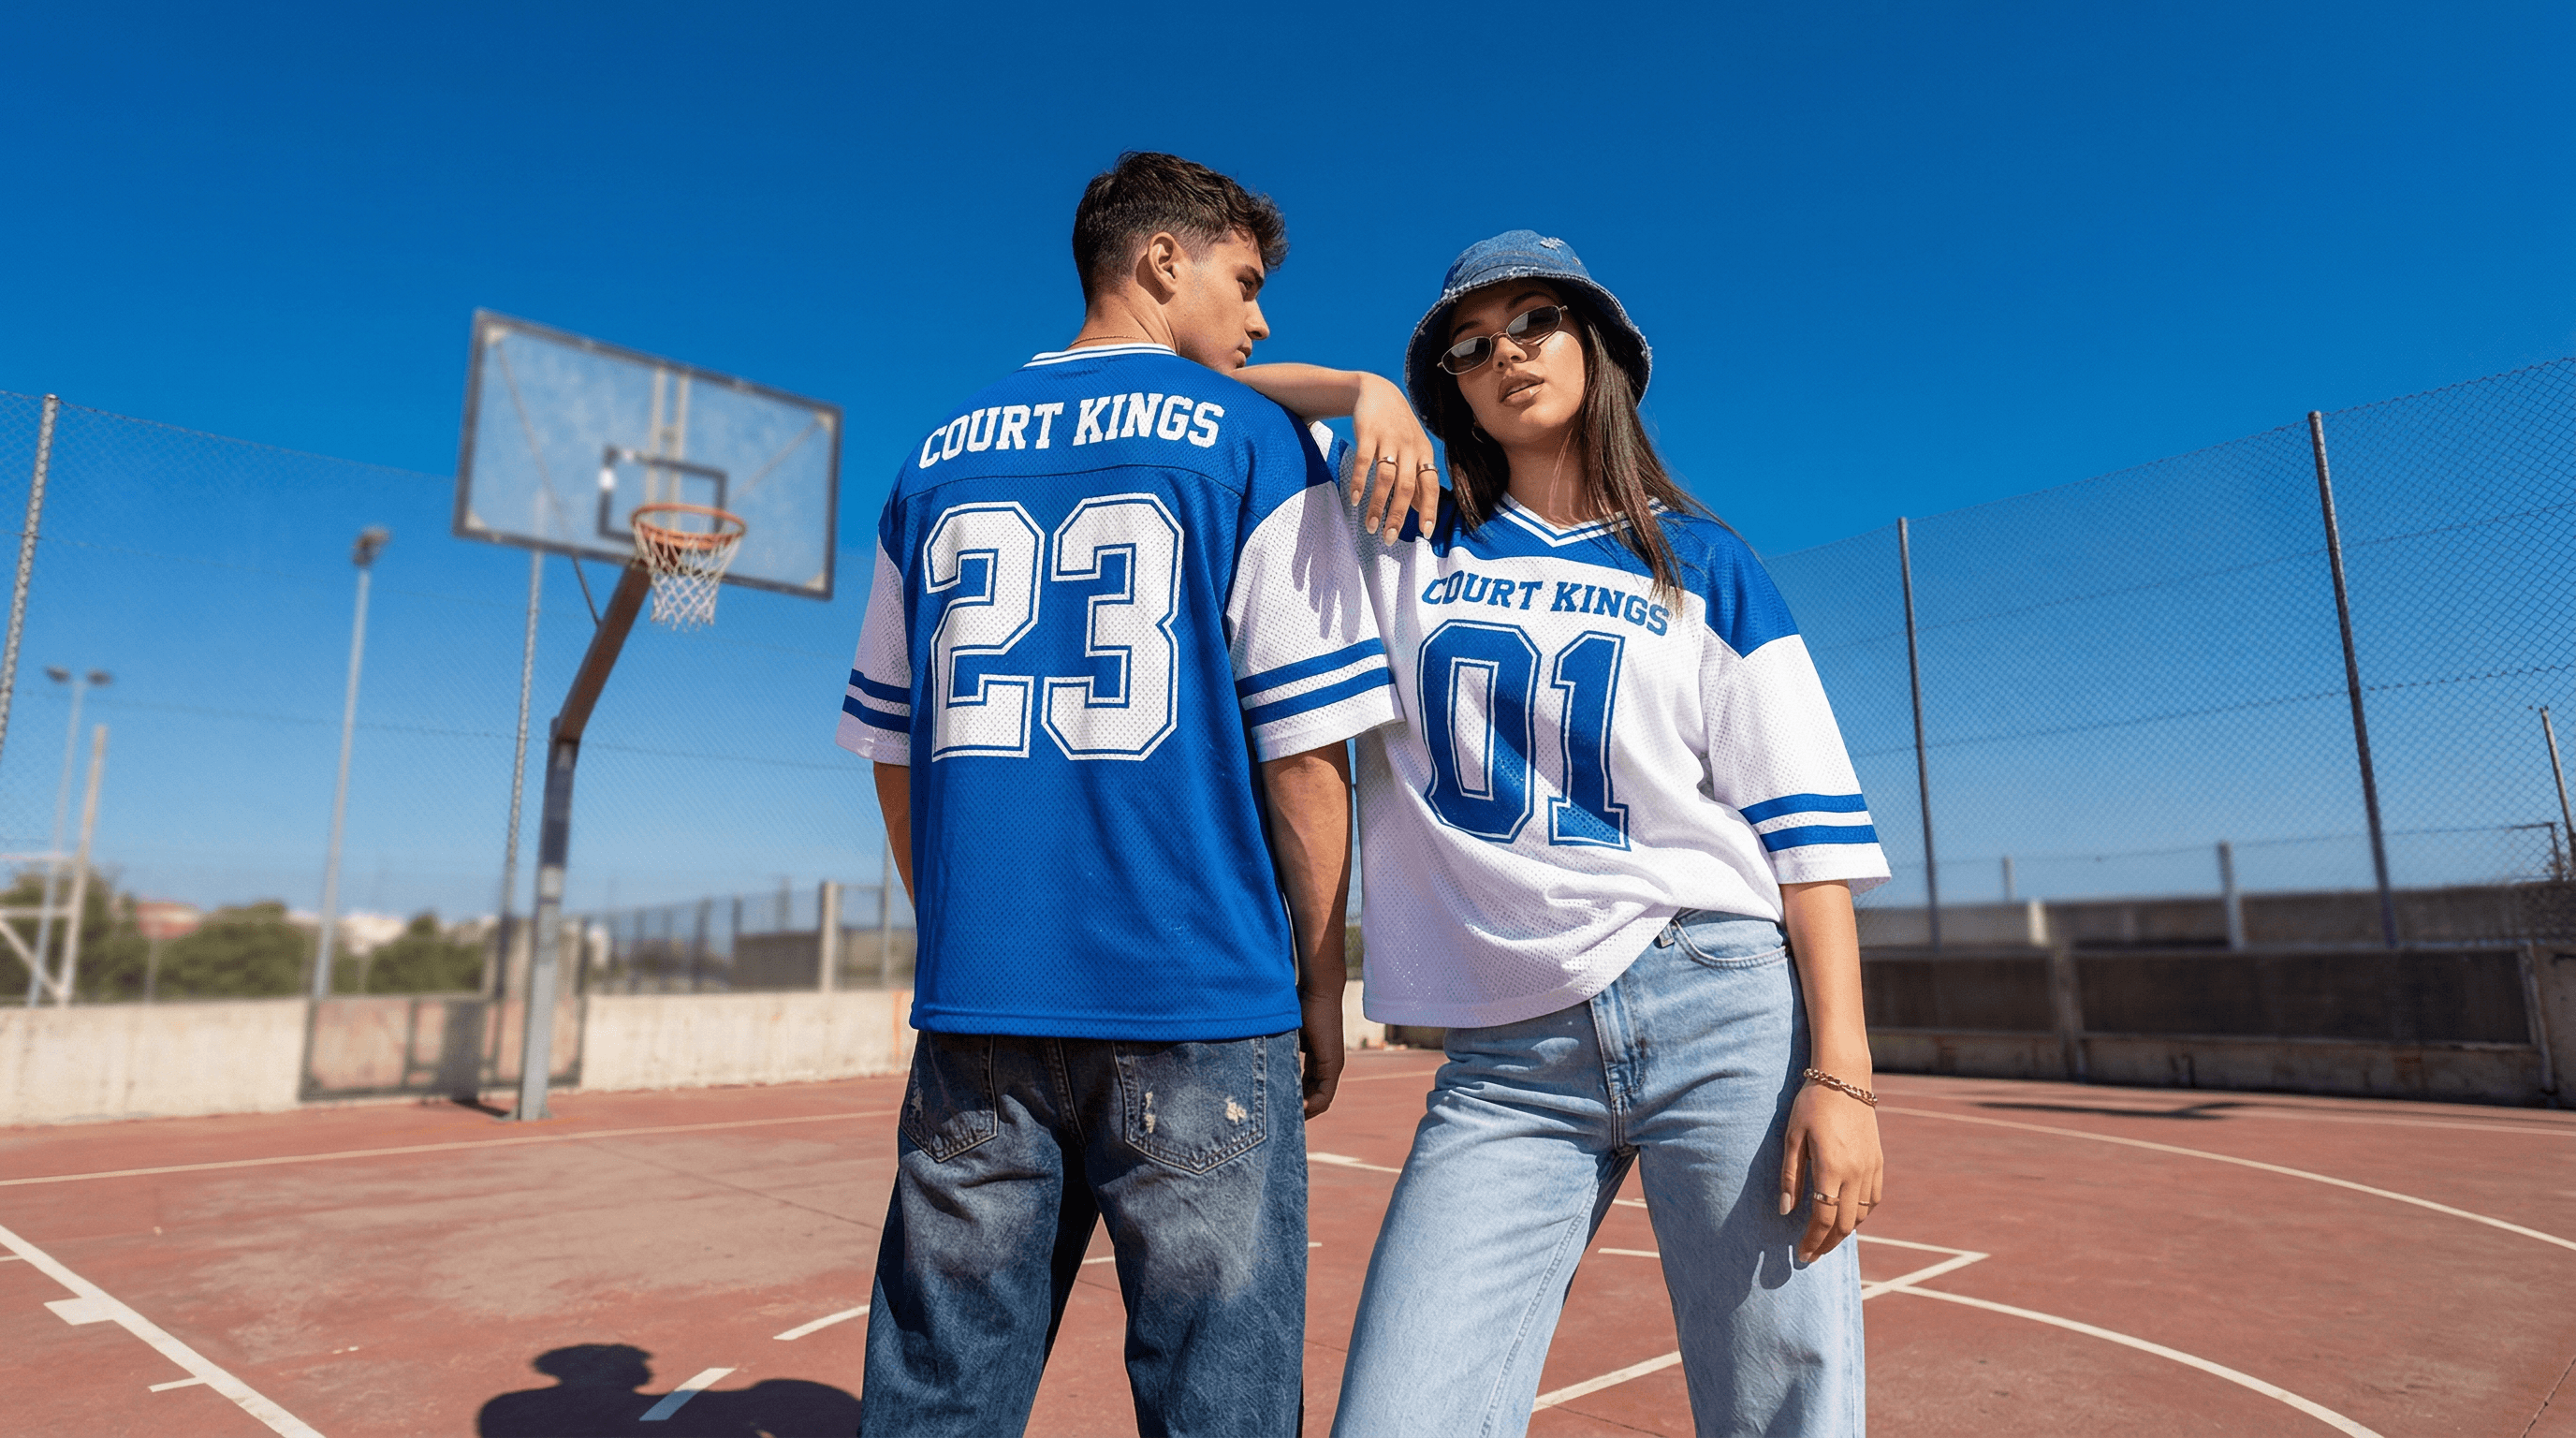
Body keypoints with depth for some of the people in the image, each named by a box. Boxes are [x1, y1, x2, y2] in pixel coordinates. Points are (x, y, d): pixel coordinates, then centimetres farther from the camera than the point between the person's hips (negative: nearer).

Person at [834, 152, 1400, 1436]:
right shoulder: (1251, 438, 0)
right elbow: (1304, 744, -5)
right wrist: (1322, 981, 4)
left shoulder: (941, 454, 13)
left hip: (978, 1006, 5)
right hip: (1197, 1003, -4)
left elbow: (893, 744, 14)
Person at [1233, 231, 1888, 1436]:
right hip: (1507, 1060, 1)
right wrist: (1365, 393, 0)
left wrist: (1840, 1070, -7)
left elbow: (1805, 827, 3)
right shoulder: (1401, 537, 13)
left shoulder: (1704, 565, 10)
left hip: (1723, 1015, 0)